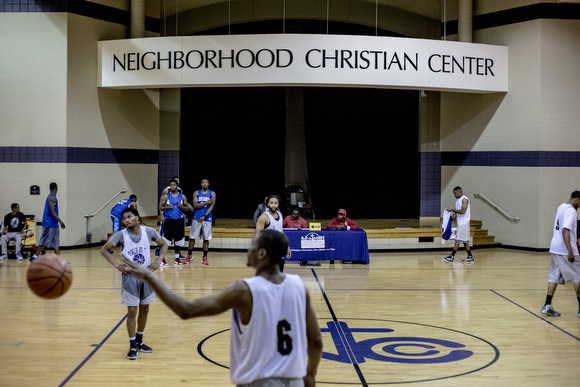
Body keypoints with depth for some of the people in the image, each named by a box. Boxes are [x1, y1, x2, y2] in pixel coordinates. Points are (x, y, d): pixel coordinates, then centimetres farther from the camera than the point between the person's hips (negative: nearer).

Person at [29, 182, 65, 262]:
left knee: (56, 243, 5)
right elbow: (52, 211, -21)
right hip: (49, 224, -10)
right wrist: (60, 221, -23)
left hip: (53, 224, 10)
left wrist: (59, 222, 25)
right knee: (44, 242, -5)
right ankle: (34, 257, 3)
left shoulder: (52, 197, 16)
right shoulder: (51, 198, -14)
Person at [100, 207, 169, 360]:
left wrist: (158, 262, -4)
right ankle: (133, 346, 8)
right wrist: (117, 265, -14)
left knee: (144, 310, 13)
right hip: (131, 276, -3)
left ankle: (139, 341, 29)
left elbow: (163, 244, 8)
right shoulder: (121, 235, -11)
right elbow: (104, 250, -6)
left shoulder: (149, 231, -5)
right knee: (132, 311, -3)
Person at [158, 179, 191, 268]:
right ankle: (162, 260, 0)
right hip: (169, 220, -3)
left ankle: (177, 259, 19)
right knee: (166, 240, -5)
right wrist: (167, 207, -17)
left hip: (179, 220, 3)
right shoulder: (166, 196, 2)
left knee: (178, 240, 7)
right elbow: (160, 208, 1)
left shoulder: (182, 196, 6)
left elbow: (187, 207, 9)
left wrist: (182, 206, -11)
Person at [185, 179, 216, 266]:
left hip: (207, 219, -1)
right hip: (196, 218, 1)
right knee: (192, 237, 3)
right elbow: (195, 205, -8)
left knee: (206, 239, 2)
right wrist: (207, 202, -17)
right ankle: (189, 255, 17)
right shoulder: (196, 193, 4)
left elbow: (212, 206, -7)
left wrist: (204, 216, -16)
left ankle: (205, 257, 10)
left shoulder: (212, 193, 2)